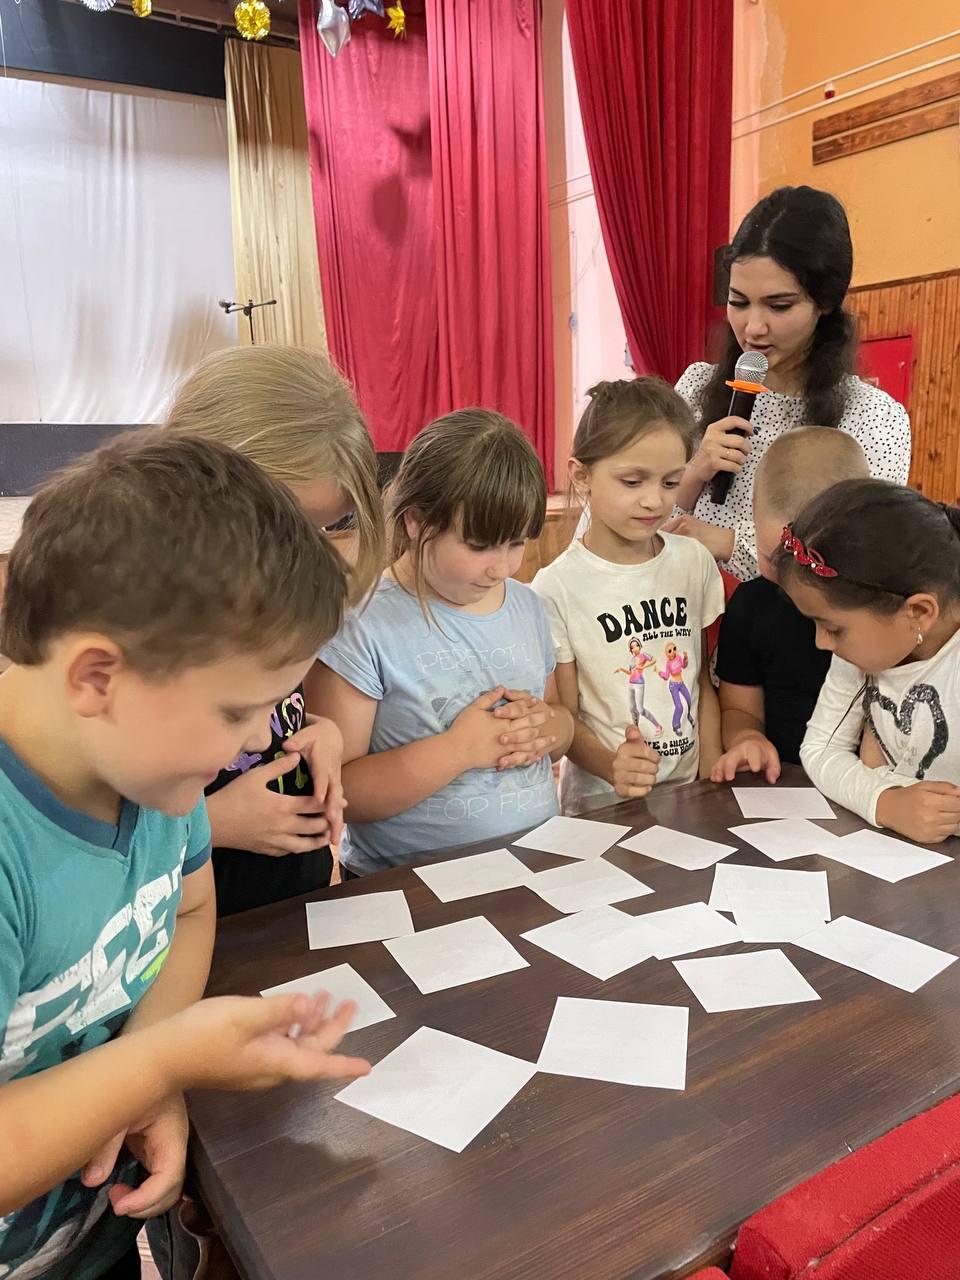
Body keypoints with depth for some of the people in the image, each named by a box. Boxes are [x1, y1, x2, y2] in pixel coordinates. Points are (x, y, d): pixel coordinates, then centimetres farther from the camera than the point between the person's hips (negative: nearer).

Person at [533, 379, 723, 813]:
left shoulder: (694, 562, 3)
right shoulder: (557, 587, -10)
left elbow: (703, 681, 10)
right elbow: (564, 717, -6)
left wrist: (711, 776, 3)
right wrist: (611, 767, -22)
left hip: (688, 794, 3)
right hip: (602, 804, -2)